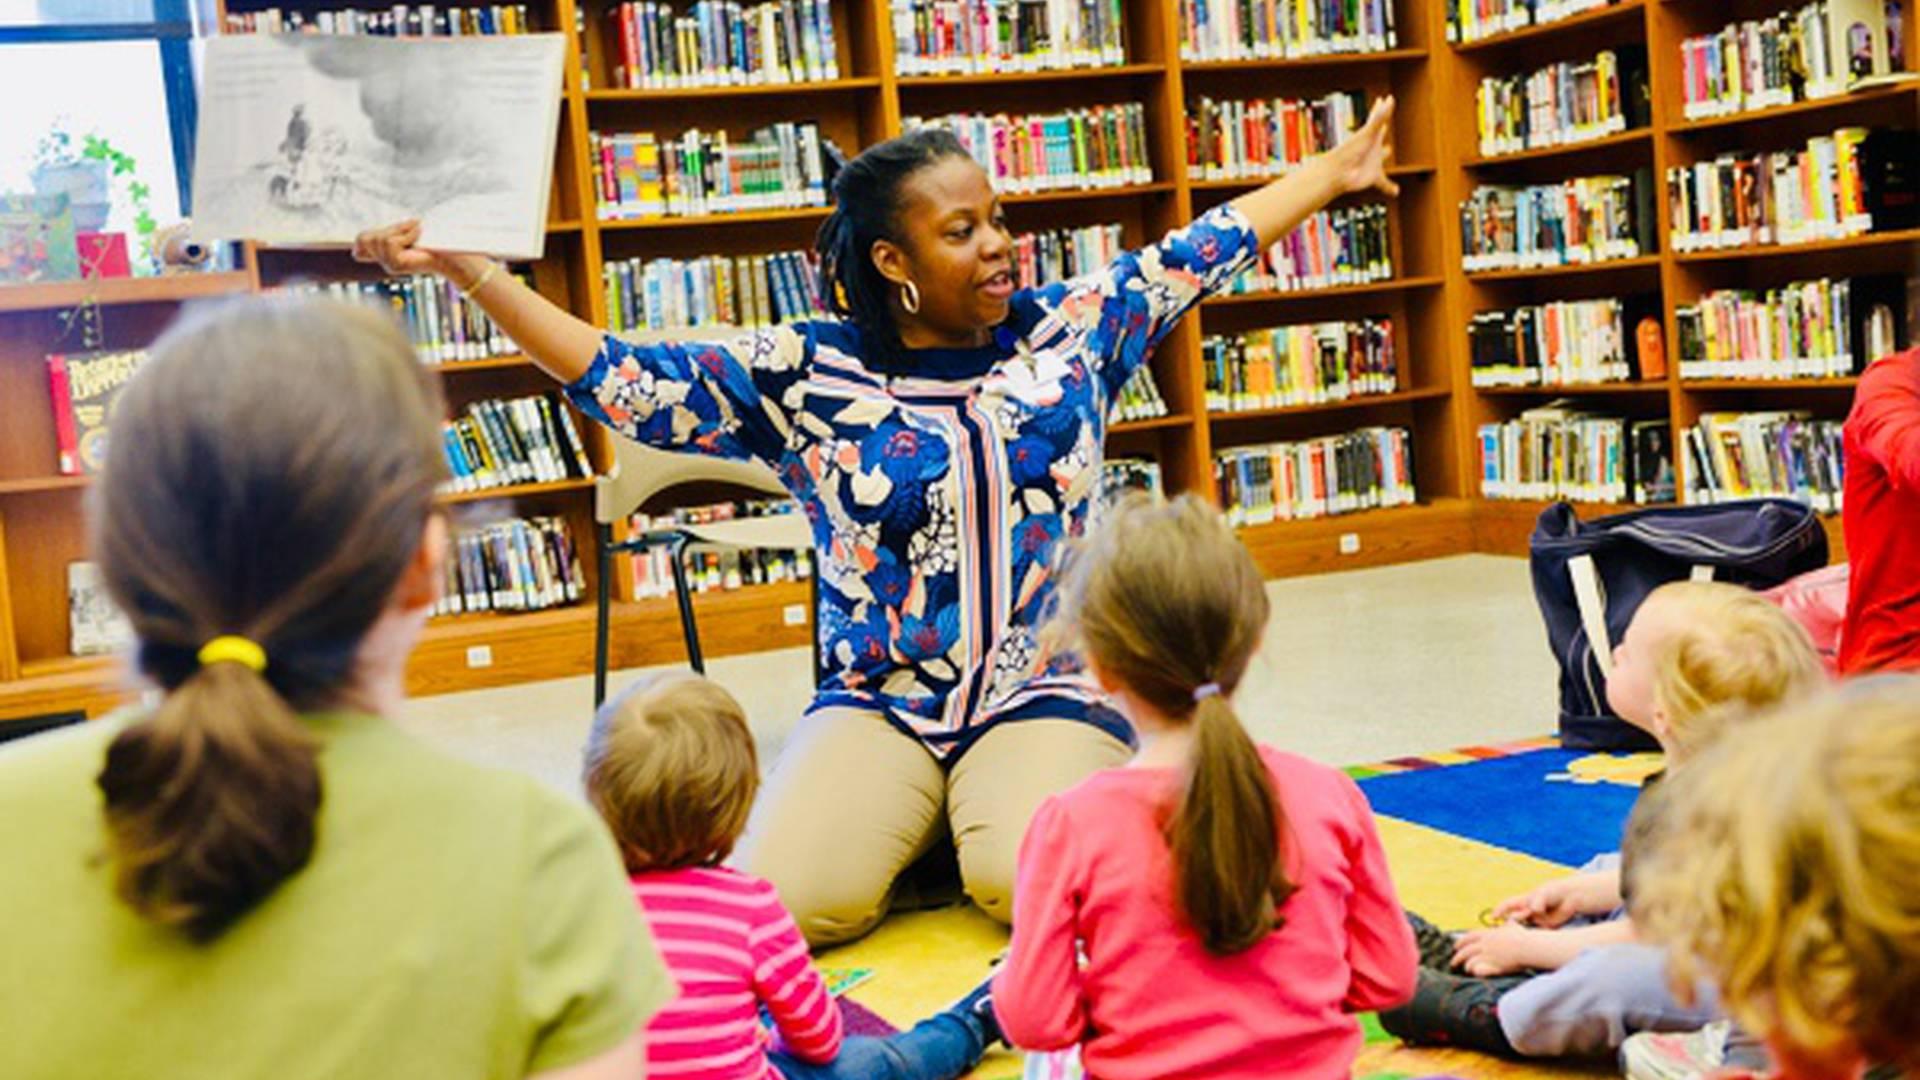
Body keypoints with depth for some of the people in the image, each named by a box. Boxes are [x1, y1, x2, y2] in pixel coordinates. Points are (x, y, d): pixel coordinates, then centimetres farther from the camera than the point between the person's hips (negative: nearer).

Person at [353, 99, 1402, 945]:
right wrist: (469, 270, -12)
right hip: (877, 705, 0)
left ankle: (986, 817, 9)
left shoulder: (1068, 329, 2)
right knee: (780, 901, -20)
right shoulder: (803, 376, -4)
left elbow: (1198, 251, 12)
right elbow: (622, 381, -6)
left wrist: (1339, 168, 18)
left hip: (1046, 695, 0)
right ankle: (917, 825, 12)